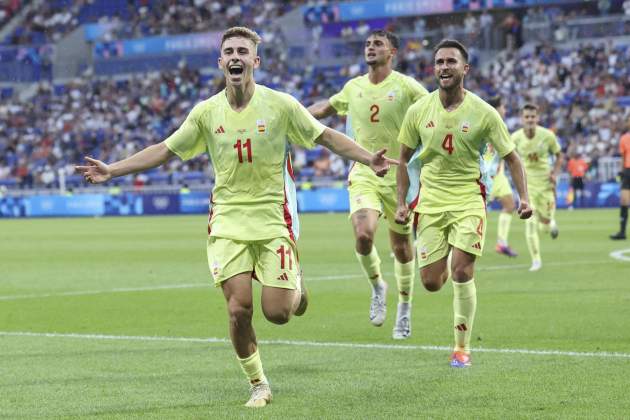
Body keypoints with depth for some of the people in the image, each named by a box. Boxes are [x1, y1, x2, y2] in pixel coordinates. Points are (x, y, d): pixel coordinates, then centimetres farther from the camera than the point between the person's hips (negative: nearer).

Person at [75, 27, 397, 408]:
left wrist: (368, 159, -14)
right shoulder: (207, 112, 1)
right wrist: (111, 170, 2)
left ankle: (295, 285, 30)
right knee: (239, 309, -9)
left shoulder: (280, 104, -5)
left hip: (274, 219, -2)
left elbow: (326, 136, 0)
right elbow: (166, 150, 8)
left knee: (277, 313, -8)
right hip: (228, 222, 2)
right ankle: (259, 386, 11)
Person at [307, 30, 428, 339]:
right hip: (363, 175, 2)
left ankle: (404, 310, 27)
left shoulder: (405, 86, -7)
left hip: (399, 176, -2)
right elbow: (328, 106, 27)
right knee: (363, 235, -21)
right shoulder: (353, 87, 7)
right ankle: (377, 287, 8)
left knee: (401, 246, 7)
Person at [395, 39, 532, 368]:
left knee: (462, 272, -16)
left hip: (468, 200, -2)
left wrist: (523, 197, -12)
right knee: (431, 283, 0)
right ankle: (445, 269, 40)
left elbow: (511, 157, 0)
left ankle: (462, 348, -2)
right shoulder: (419, 110, -3)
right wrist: (402, 202, 3)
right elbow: (404, 158, 9)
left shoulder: (483, 113, -8)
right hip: (430, 202, 2)